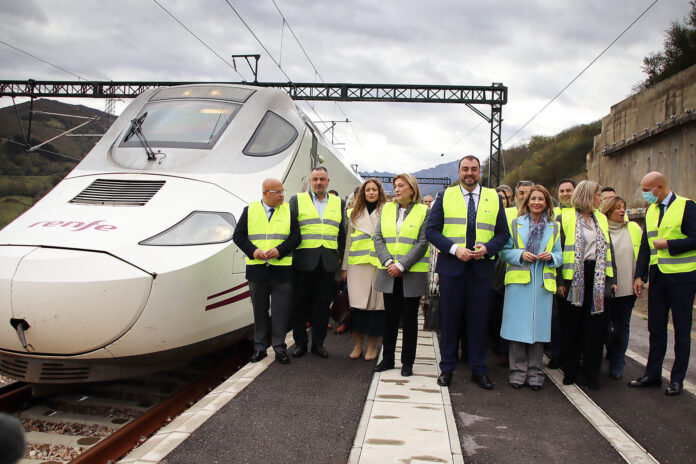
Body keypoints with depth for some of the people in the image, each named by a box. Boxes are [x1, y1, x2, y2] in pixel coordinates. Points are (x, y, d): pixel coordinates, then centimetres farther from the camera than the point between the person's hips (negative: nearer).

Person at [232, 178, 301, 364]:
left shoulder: (288, 211, 6)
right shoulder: (250, 210, 6)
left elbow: (295, 237, 1)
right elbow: (238, 236, 4)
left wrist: (279, 250, -14)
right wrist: (253, 251, -11)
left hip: (282, 270, 0)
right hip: (257, 270, 1)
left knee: (281, 312, 1)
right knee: (259, 311, 9)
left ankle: (280, 348, 11)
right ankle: (260, 348, 19)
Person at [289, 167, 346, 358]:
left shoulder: (339, 203, 13)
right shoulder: (297, 200, 6)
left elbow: (342, 233, 15)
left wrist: (340, 257, 9)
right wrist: (290, 254, -1)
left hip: (328, 263, 2)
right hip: (303, 262, -2)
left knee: (323, 304, 6)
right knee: (300, 304, 4)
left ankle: (318, 343, 17)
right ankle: (300, 343, 16)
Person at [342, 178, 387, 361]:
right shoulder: (354, 214, 15)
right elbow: (348, 241, 15)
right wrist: (345, 267, 11)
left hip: (379, 264, -2)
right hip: (357, 264, 2)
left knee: (375, 304, 0)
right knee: (357, 304, 1)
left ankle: (372, 346, 11)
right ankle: (357, 344, 12)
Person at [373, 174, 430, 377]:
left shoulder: (424, 211, -2)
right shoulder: (386, 209, 10)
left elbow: (422, 243, -9)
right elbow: (378, 237, 4)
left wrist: (401, 265, -15)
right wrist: (388, 262, -10)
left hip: (412, 274, -3)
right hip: (389, 274, 3)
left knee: (409, 318, 4)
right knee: (390, 316, 10)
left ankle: (407, 362, 14)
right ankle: (387, 358, 20)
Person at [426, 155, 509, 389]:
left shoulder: (494, 198, 10)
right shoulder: (445, 196, 6)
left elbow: (503, 233, 9)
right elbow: (431, 230, 0)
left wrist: (487, 248, -11)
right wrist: (454, 249, -14)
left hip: (482, 267, 1)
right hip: (451, 266, -1)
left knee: (478, 319, 6)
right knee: (449, 318, 5)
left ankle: (478, 370, 18)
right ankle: (447, 368, 17)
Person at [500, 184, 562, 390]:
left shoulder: (554, 227, 14)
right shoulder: (515, 224, 8)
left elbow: (560, 255, 13)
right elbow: (505, 251, 5)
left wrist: (551, 256, -8)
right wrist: (520, 255, -12)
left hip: (543, 284, 2)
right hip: (519, 281, -2)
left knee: (539, 326, 3)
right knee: (518, 326, -2)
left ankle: (535, 373, 13)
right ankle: (518, 371, 9)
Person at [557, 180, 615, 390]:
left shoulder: (601, 219, 15)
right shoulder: (565, 217, -2)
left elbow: (608, 249, 16)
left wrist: (611, 278, 8)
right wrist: (560, 280, -11)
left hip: (597, 277, 4)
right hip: (574, 277, -4)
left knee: (595, 326, 4)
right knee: (571, 326, 4)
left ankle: (591, 373, 13)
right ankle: (570, 371, 15)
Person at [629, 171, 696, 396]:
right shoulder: (651, 211, 11)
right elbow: (645, 245, 13)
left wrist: (668, 244, -17)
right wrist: (639, 276, 8)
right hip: (657, 276, 6)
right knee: (656, 327, 11)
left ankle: (677, 379, 14)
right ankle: (652, 374, 21)